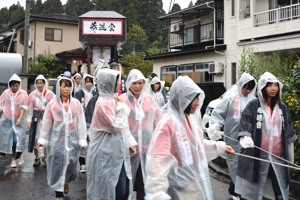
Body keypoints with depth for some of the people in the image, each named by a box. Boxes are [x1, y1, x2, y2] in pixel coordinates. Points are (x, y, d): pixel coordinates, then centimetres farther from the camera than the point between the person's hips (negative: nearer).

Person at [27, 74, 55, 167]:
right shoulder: (32, 94, 5)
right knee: (36, 137, 4)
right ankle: (37, 158, 15)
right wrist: (29, 120, 1)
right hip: (36, 118, 2)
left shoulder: (50, 94, 0)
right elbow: (30, 108, 6)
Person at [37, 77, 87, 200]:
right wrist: (42, 139, 5)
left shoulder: (76, 103, 0)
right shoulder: (52, 104, -3)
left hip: (72, 139, 2)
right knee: (58, 166, 2)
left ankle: (66, 181, 42)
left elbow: (81, 122, 1)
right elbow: (46, 123, 3)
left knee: (71, 164, 10)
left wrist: (82, 139, 0)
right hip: (57, 139, -1)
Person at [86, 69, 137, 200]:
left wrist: (130, 143, 10)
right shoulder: (103, 102, -16)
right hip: (106, 151, -8)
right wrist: (122, 108, -8)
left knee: (123, 188, 10)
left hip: (117, 149, 8)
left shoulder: (113, 100, 11)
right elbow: (116, 126, -18)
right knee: (107, 187, 3)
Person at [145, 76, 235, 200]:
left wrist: (220, 147, 24)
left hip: (197, 180, 8)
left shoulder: (191, 118, 3)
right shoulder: (167, 123, -22)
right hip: (180, 186, -8)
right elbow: (158, 160, -26)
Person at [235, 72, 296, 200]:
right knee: (253, 188, 6)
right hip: (257, 154, -3)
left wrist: (290, 155, 15)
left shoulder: (282, 107, 11)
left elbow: (289, 133, 15)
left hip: (278, 155, 3)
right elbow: (245, 124, -7)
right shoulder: (253, 105, -1)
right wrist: (245, 138, -26)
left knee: (281, 190, 9)